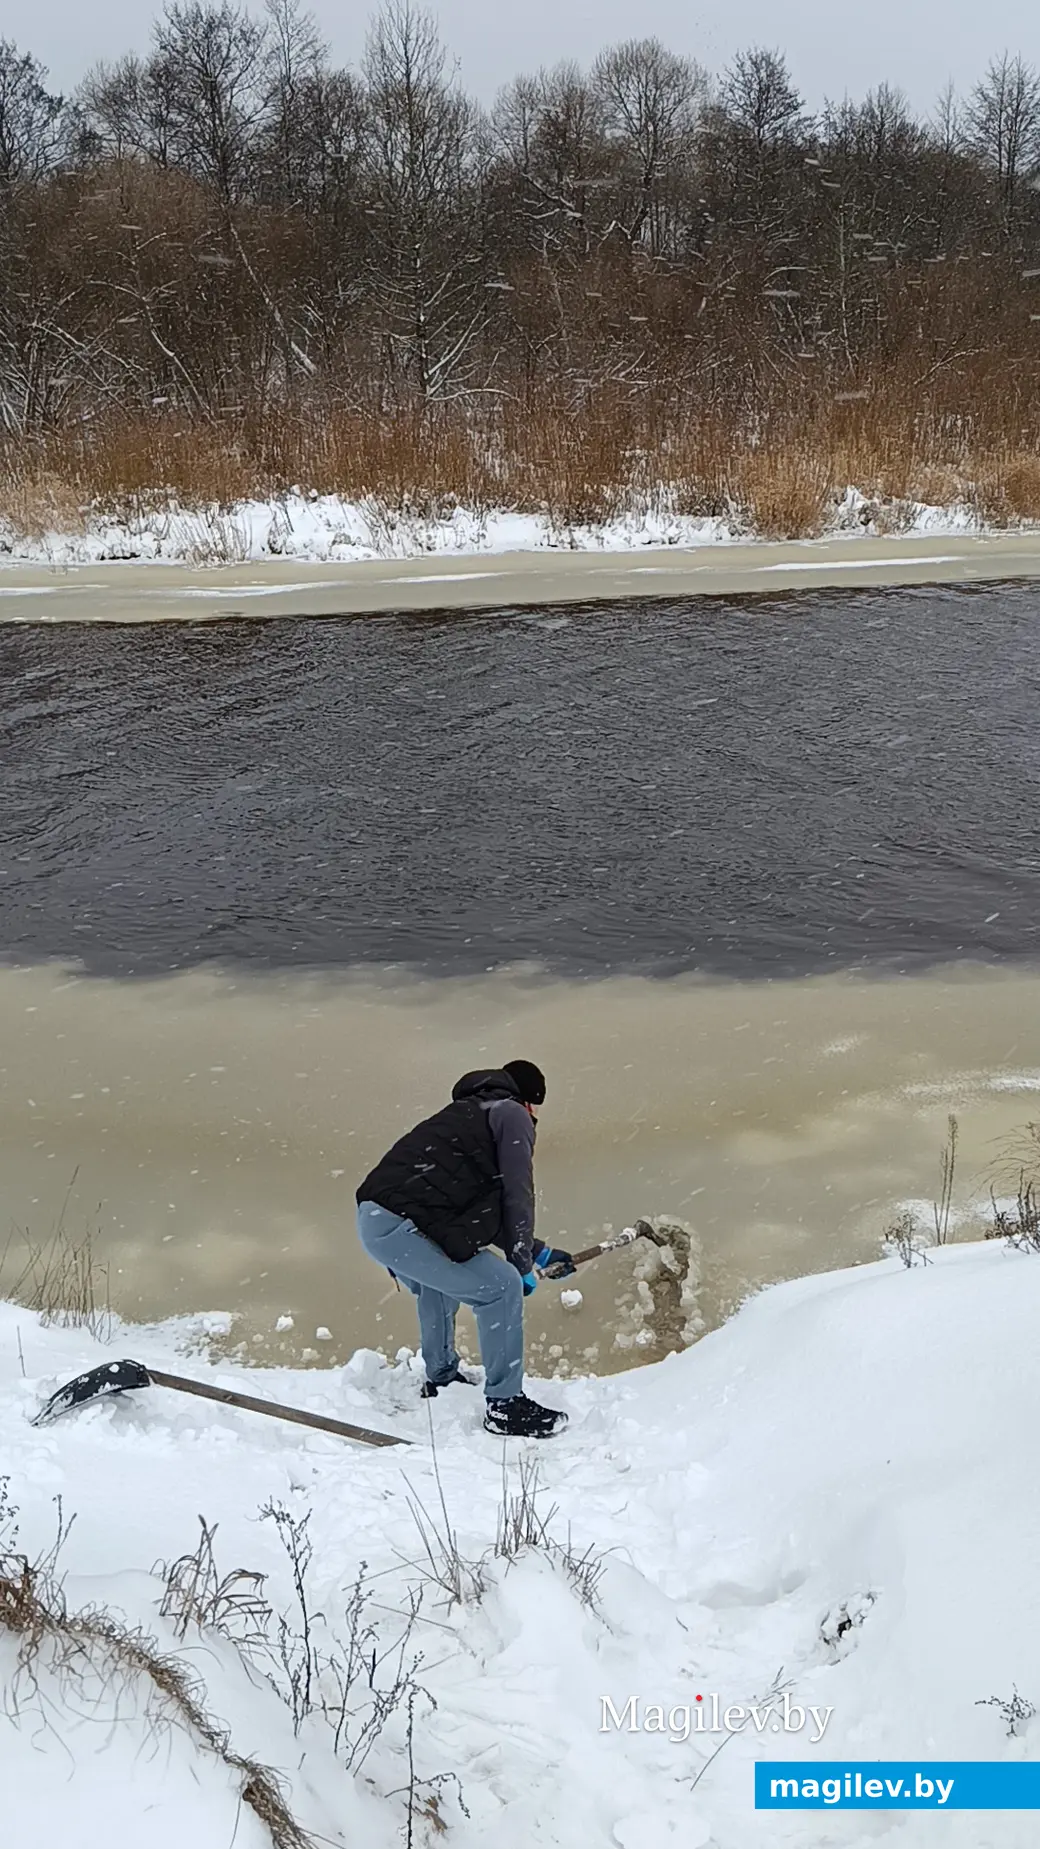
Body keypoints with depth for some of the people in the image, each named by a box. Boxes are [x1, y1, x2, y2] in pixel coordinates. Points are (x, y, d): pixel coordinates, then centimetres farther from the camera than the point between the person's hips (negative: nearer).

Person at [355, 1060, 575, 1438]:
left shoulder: (469, 1114, 31)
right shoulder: (511, 1114, 4)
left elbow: (487, 1211, 33)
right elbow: (516, 1197, -2)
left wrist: (539, 1252, 36)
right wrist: (523, 1265, 8)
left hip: (373, 1221, 10)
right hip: (401, 1227, -10)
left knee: (439, 1283, 35)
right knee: (502, 1287, -5)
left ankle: (440, 1379, 47)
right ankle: (504, 1405, 1)